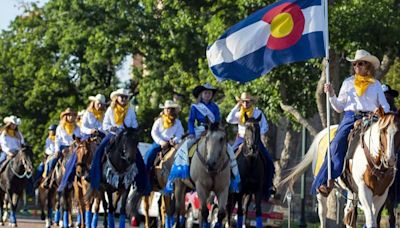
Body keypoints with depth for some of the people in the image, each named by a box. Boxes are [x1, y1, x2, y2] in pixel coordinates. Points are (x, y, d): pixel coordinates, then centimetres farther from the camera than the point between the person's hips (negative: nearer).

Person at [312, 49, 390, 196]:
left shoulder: (376, 85, 16)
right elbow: (339, 107, 18)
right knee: (337, 144, -27)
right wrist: (331, 95, 1)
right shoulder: (348, 83, 18)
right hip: (350, 118, 0)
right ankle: (327, 180, -32)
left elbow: (384, 106, 14)